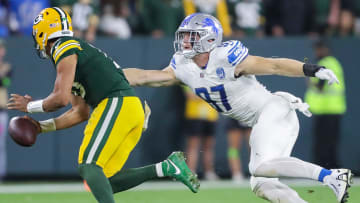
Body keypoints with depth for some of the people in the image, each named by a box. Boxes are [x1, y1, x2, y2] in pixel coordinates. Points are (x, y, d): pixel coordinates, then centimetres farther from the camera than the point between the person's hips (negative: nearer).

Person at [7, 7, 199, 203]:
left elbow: (61, 98, -10)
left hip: (117, 105, -9)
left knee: (88, 167, -16)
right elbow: (81, 112, 28)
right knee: (106, 181, 5)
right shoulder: (79, 51, 28)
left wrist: (31, 106, 7)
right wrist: (42, 126, 25)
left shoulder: (64, 49, -1)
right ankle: (165, 168, -1)